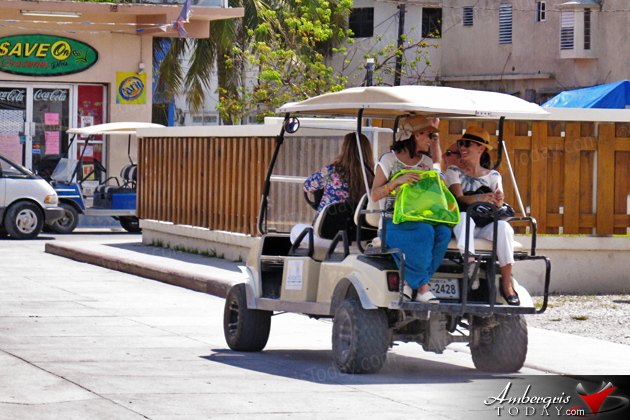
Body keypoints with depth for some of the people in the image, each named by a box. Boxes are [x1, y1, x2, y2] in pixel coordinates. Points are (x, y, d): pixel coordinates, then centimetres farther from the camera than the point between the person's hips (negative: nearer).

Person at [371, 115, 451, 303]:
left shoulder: (427, 162, 18)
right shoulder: (388, 161, 3)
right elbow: (375, 195, -3)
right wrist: (397, 181, -17)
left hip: (423, 217, 5)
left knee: (443, 232, -28)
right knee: (425, 232, -34)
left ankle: (410, 281, -23)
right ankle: (422, 286, -22)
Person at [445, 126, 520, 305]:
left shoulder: (493, 176, 15)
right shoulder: (454, 172, 9)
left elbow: (499, 206, 2)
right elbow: (458, 198, -9)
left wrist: (498, 201, -24)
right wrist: (480, 198, -30)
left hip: (485, 228, 2)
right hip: (461, 228, -1)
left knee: (503, 226, -32)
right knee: (464, 216, -36)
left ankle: (507, 283, -31)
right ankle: (469, 261, -53)